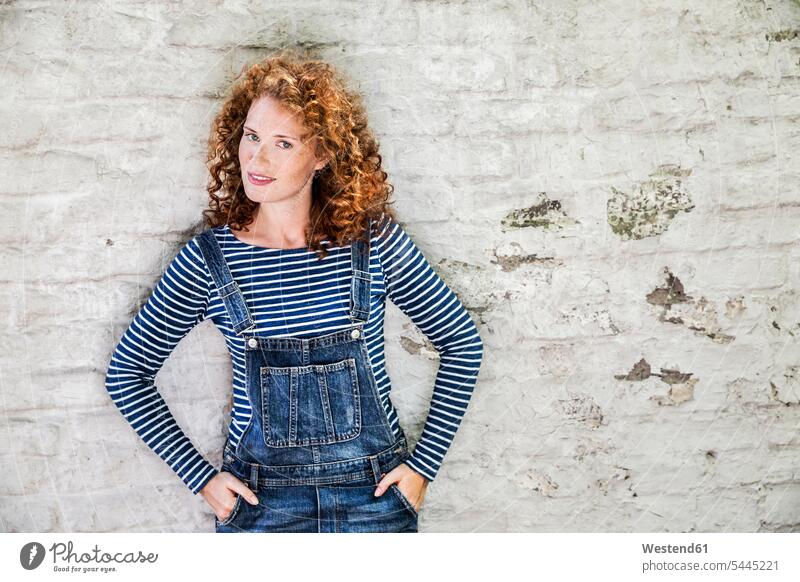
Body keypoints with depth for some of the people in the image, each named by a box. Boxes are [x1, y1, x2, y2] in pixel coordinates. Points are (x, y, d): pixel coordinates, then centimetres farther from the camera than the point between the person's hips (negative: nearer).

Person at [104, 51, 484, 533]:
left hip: (375, 491, 0)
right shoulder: (210, 258, -8)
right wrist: (200, 476, -2)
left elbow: (463, 342, 0)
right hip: (259, 497, 1)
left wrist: (423, 464, -3)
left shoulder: (375, 240, -9)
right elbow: (127, 371, 3)